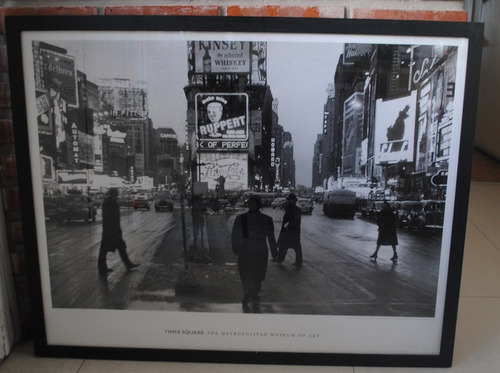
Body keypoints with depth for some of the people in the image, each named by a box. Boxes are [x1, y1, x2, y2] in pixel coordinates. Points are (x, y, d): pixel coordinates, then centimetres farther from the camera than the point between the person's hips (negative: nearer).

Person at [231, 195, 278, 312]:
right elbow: (271, 238, -4)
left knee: (246, 277, 18)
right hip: (260, 252, -1)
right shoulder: (267, 220, -9)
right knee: (257, 278, 13)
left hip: (244, 252, 1)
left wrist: (235, 249, 16)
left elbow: (234, 236, 1)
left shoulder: (240, 218, -6)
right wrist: (274, 253, 8)